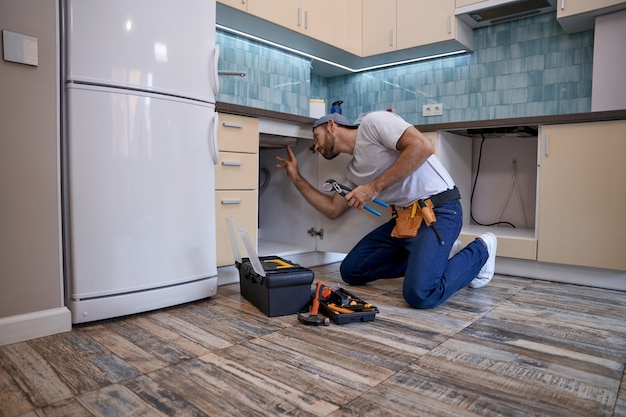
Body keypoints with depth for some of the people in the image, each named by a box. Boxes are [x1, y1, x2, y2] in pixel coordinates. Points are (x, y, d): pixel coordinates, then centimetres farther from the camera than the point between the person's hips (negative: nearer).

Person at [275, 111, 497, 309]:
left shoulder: (372, 121, -9)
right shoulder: (353, 170, 17)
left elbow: (423, 146, -22)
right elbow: (332, 210, 22)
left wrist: (374, 187, -18)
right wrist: (296, 178, 21)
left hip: (437, 211, -9)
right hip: (404, 218, 9)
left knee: (420, 295, -25)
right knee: (351, 271, 7)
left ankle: (480, 250, 4)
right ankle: (433, 255, 13)